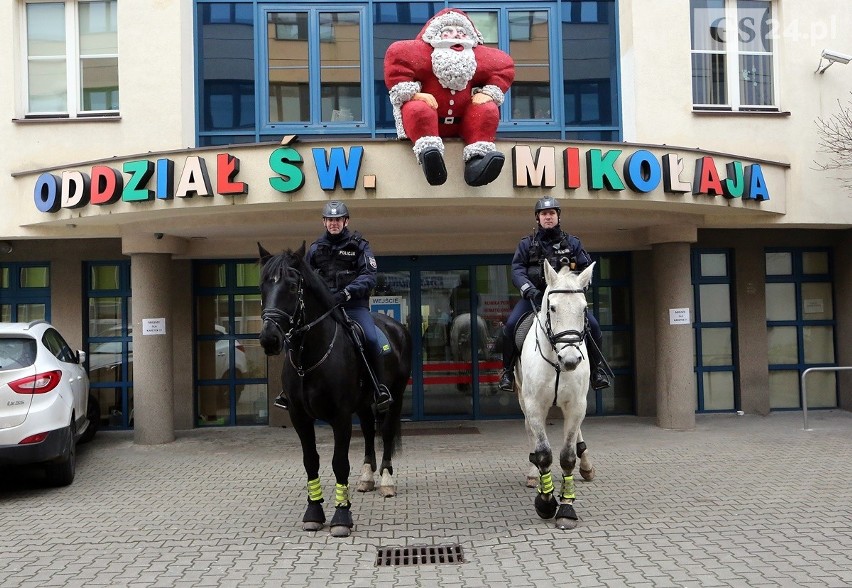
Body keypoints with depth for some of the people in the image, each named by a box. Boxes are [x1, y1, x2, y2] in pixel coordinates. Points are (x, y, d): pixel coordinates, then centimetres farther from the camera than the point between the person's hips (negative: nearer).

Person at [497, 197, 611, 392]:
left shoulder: (572, 243, 11)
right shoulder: (527, 244, 8)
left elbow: (586, 268, 8)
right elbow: (517, 270, -2)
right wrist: (530, 291, -20)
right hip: (535, 296, -1)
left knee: (592, 325, -18)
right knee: (510, 325, -25)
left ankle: (597, 369, 5)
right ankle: (507, 371, -6)